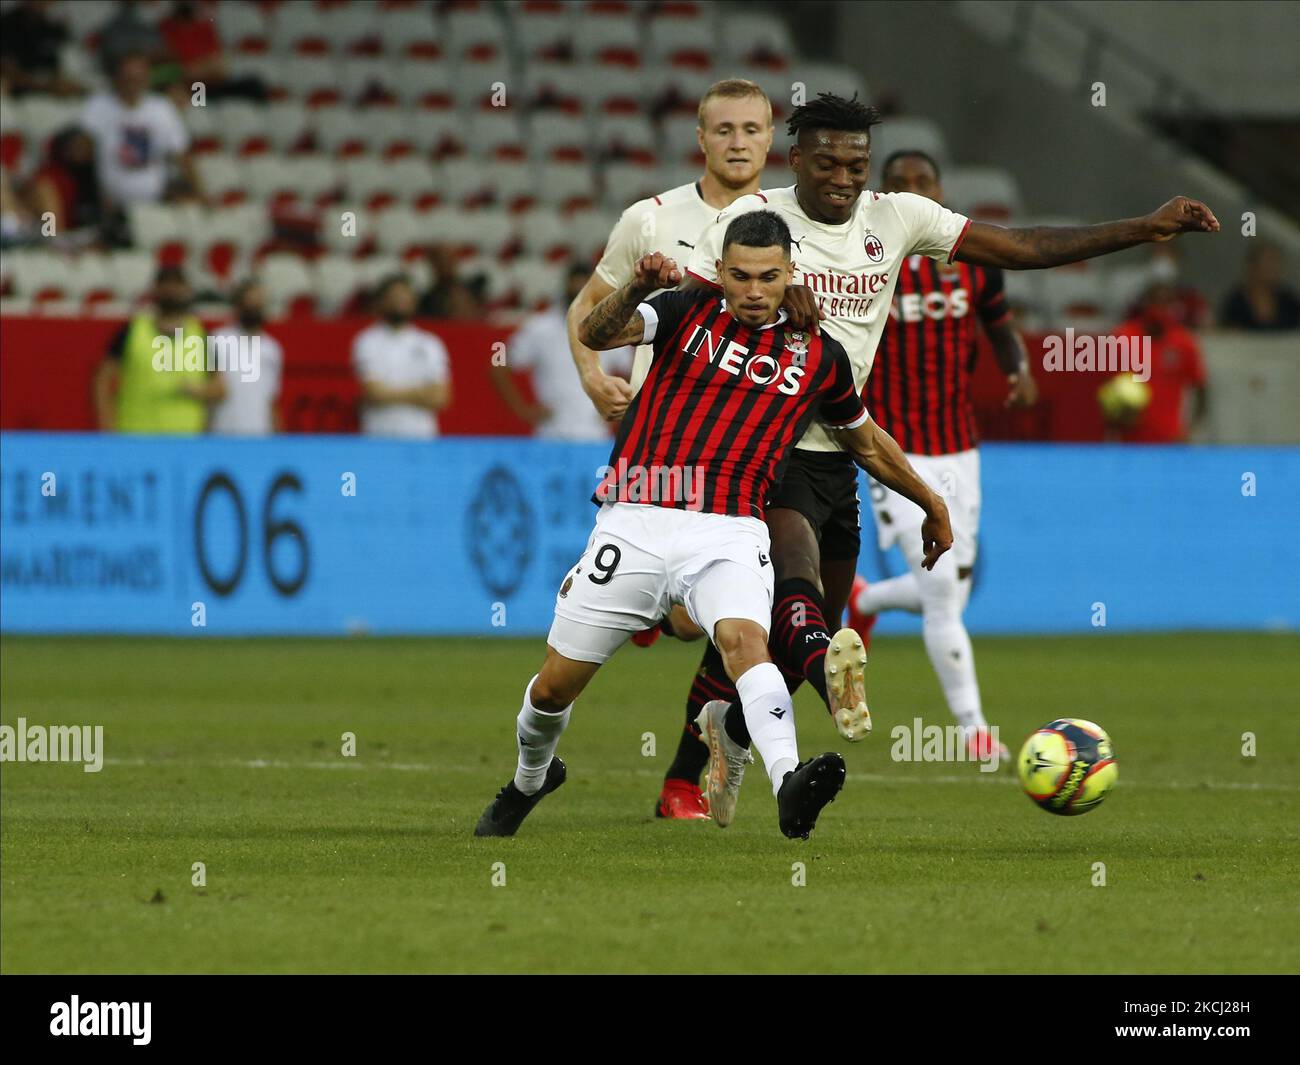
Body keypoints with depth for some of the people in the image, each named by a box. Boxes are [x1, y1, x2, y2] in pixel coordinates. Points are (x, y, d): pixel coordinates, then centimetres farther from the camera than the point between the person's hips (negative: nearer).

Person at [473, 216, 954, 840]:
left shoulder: (819, 356, 11)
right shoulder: (687, 314, 5)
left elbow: (867, 442, 28)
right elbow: (596, 334, -13)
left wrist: (931, 504, 36)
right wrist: (636, 289, -33)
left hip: (728, 533, 0)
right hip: (635, 524, 0)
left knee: (745, 638, -31)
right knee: (556, 684, 7)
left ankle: (790, 788, -53)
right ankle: (529, 781, 39)